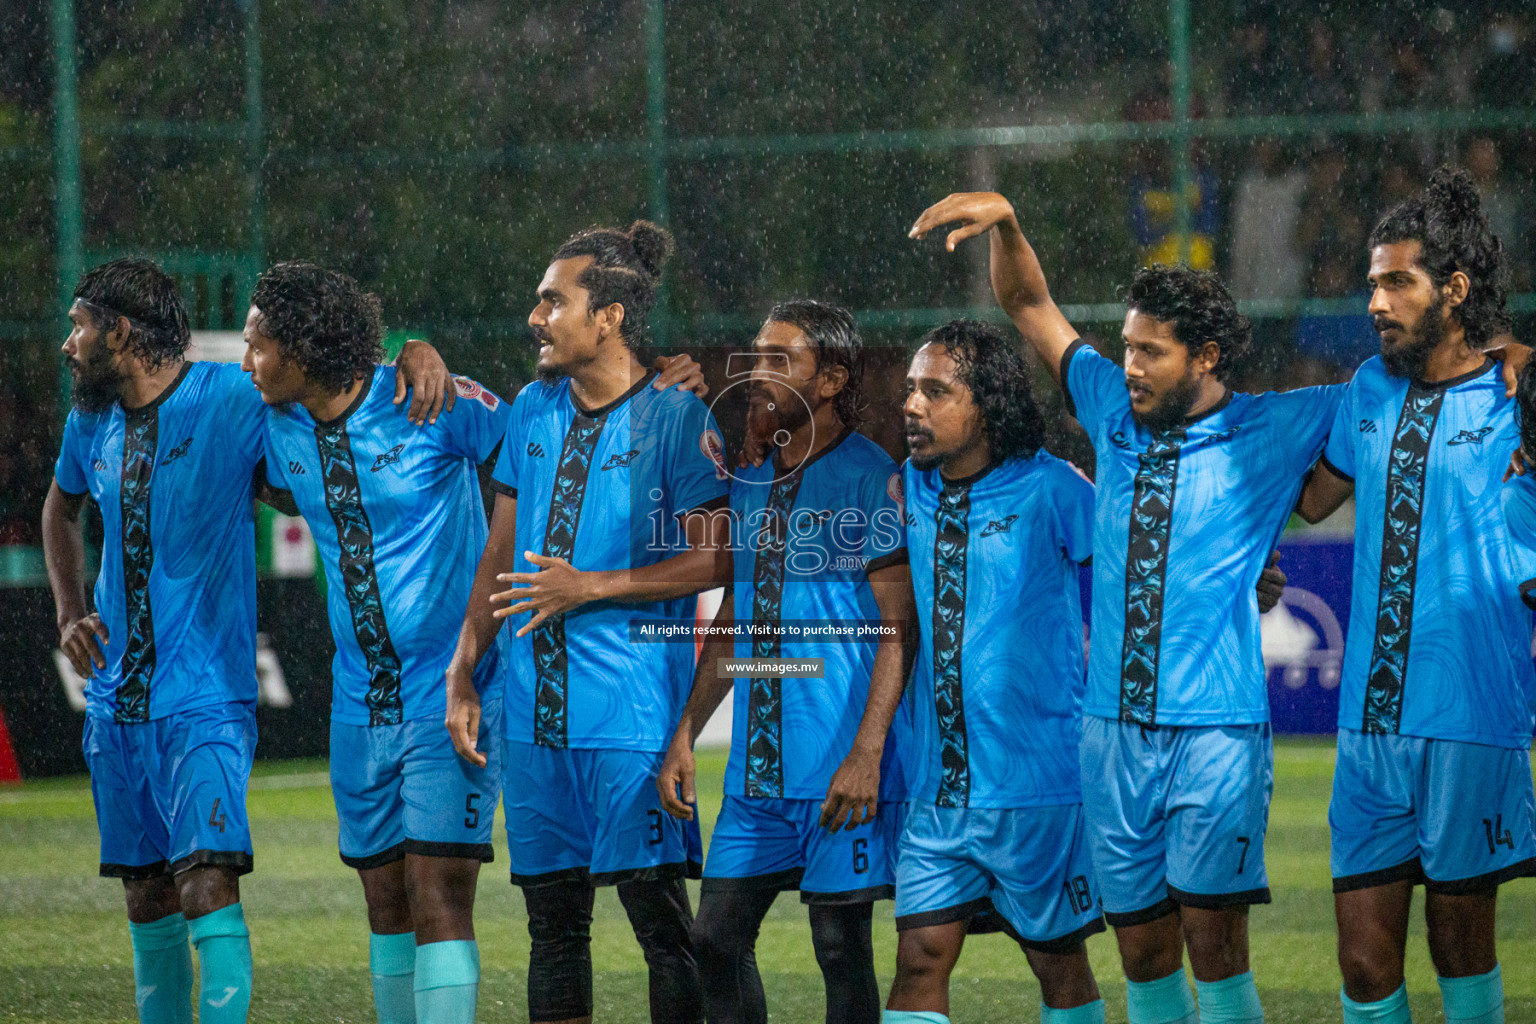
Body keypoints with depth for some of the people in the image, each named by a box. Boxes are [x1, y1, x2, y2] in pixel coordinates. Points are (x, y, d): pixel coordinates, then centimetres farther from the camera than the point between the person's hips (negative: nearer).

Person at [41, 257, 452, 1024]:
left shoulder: (231, 401, -11)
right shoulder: (91, 422, 8)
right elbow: (61, 508, 28)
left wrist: (417, 354, -24)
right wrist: (70, 613, 15)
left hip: (203, 698, -6)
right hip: (116, 700, 6)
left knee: (207, 888, -18)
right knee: (147, 899, 11)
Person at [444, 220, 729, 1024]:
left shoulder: (676, 420, -7)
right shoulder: (533, 411, 12)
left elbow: (712, 560, -10)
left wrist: (590, 587, -15)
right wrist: (462, 674, 11)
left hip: (632, 713, -6)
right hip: (535, 709, 6)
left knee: (658, 912, -8)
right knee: (552, 919, 9)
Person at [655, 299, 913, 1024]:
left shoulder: (869, 477, -7)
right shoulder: (751, 486, 15)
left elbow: (898, 629, -11)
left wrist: (867, 754, -18)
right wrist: (685, 736, 13)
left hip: (840, 769, -7)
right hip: (758, 767, 7)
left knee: (841, 948, -2)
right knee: (717, 938, 5)